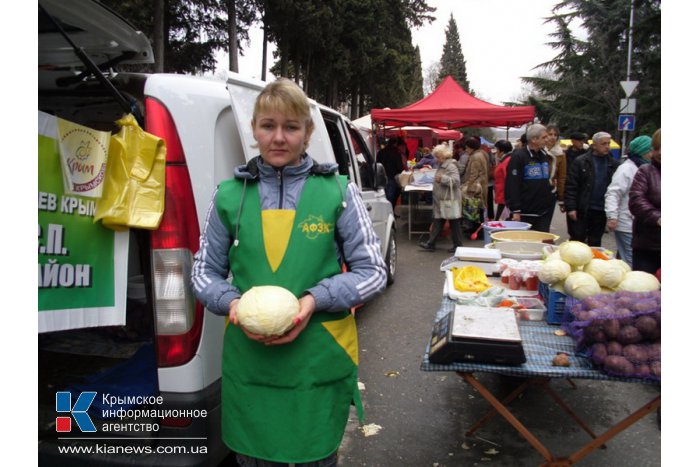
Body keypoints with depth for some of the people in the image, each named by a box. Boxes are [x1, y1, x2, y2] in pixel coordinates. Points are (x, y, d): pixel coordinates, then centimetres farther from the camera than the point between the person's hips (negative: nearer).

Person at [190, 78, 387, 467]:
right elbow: (204, 273, 9)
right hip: (248, 362, 2)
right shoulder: (229, 195, 2)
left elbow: (372, 271, -1)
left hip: (320, 362, -1)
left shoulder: (337, 191, -2)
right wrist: (232, 301, -12)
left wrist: (315, 299, -16)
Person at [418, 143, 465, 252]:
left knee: (454, 223, 3)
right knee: (437, 222, 10)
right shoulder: (442, 166, 14)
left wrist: (442, 178, -29)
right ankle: (430, 244, 12)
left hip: (449, 201, -9)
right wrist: (436, 180, 13)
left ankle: (458, 245, 14)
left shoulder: (451, 166, -15)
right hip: (441, 201, 9)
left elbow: (456, 181, -27)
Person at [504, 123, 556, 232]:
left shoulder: (545, 156, 13)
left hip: (543, 212, 7)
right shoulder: (518, 157, -10)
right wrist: (515, 211, -18)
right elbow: (512, 185, -15)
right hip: (525, 213, -6)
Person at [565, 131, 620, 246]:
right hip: (581, 210, -3)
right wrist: (571, 207, -14)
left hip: (601, 211, 3)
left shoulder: (614, 164, 4)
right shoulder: (581, 162, -5)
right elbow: (570, 186, -8)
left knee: (595, 243, 12)